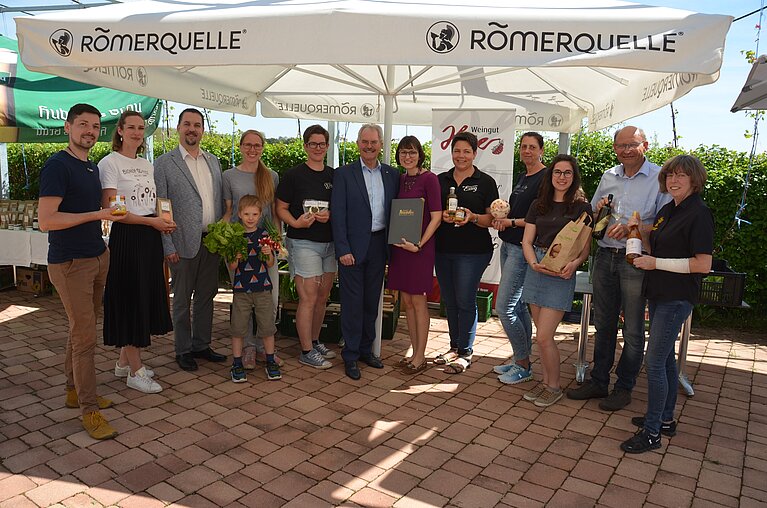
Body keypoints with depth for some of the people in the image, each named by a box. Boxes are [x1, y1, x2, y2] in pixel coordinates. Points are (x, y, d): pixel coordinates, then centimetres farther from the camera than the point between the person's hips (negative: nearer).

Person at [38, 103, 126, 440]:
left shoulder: (92, 167, 13)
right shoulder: (58, 165, -13)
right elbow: (46, 220, -19)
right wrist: (98, 215, -20)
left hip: (98, 257, 8)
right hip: (70, 264, -8)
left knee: (82, 329, 16)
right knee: (85, 336, -5)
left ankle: (74, 390, 30)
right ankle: (89, 410, 5)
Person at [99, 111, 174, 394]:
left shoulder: (148, 165, 16)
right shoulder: (109, 163, -6)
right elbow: (110, 208, -14)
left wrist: (165, 222, 2)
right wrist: (152, 221, -15)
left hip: (151, 238, 8)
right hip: (126, 237, -7)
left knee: (145, 297, 11)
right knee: (130, 299, -1)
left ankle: (124, 361, 26)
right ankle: (135, 371, 8)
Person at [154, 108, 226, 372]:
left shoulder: (213, 161, 12)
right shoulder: (164, 163, -4)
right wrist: (168, 246, -12)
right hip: (184, 243, -5)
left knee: (206, 295, 14)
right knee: (182, 300, 7)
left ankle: (201, 345, 28)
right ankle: (183, 350, 21)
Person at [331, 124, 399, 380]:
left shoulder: (391, 175, 9)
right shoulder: (344, 174, -3)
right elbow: (337, 214, -7)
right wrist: (343, 250, -13)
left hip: (379, 245, 4)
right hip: (353, 247, -4)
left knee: (372, 301, 14)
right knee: (352, 303, 1)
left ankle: (366, 349, 28)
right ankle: (350, 356, 14)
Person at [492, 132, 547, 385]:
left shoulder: (545, 179, -12)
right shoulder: (522, 178, 17)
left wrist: (511, 222, -14)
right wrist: (500, 216, 3)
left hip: (523, 249, -9)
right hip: (509, 246, 9)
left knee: (504, 308, -9)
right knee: (518, 306, 14)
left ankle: (523, 366, 5)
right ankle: (521, 359, 24)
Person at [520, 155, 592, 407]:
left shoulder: (581, 207, 0)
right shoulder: (538, 205, 11)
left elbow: (586, 246, -3)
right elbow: (527, 240, 8)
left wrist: (574, 263, -23)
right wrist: (533, 263, -11)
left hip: (562, 273, -4)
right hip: (536, 269, 4)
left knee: (543, 337, -8)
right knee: (543, 334, 11)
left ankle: (554, 387, 12)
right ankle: (545, 381, 27)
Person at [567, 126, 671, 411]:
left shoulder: (660, 178, -6)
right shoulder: (608, 177, 11)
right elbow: (592, 216, 19)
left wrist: (631, 229, -24)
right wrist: (598, 211, -3)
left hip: (636, 260, -5)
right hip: (605, 257, 5)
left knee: (633, 329, 6)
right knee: (604, 324, 14)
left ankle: (624, 388, 21)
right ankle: (598, 381, 27)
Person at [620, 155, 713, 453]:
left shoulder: (699, 213, -15)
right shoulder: (668, 209, 12)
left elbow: (703, 264, -20)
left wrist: (656, 263, -18)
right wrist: (639, 231, 2)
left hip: (677, 297, -9)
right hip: (659, 294, 9)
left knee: (654, 361, -8)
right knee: (665, 357, 17)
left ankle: (651, 432, 3)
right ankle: (665, 419, 31)